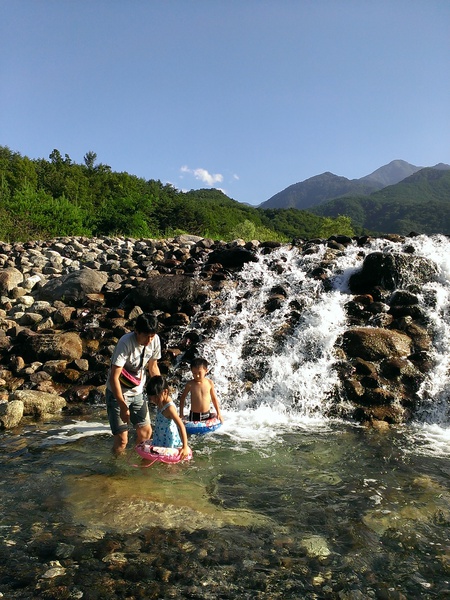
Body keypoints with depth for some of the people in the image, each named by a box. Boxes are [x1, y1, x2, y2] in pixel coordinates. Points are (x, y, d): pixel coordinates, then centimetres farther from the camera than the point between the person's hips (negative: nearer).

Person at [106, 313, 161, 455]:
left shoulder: (155, 340, -10)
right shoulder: (125, 343, -29)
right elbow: (114, 377, -28)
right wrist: (123, 406, -27)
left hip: (138, 391, 6)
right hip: (118, 392, -5)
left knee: (146, 432, 9)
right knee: (122, 439, -7)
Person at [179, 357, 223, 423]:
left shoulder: (209, 383, -4)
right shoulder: (190, 384, -9)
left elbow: (214, 398, 7)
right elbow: (182, 397, 3)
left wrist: (218, 413, 6)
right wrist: (181, 415, 1)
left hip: (207, 415, 1)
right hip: (194, 416, -1)